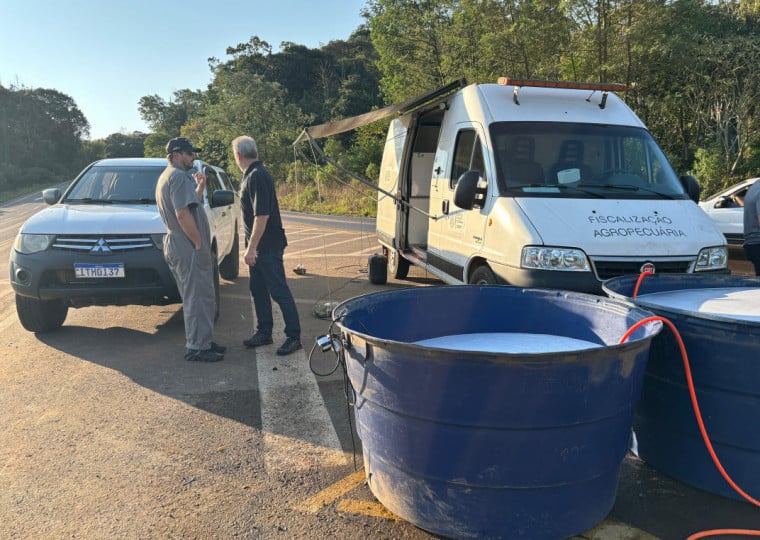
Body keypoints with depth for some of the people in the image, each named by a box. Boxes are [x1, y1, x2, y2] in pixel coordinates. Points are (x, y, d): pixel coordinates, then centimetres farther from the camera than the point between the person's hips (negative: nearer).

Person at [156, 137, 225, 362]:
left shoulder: (166, 176, 20)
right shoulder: (178, 176, -14)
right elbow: (183, 214, -24)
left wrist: (199, 187, 13)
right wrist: (199, 242, -19)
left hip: (177, 246, 11)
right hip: (188, 248, -11)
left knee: (195, 298, 16)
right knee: (199, 298, -6)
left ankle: (202, 342, 24)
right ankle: (197, 348, -1)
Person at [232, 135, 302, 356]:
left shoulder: (257, 177, -19)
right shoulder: (252, 175, 12)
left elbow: (262, 215, -25)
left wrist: (251, 247, -23)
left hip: (268, 246, -10)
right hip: (259, 247, 10)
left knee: (279, 291, -4)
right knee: (258, 290, 15)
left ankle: (294, 336, 4)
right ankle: (263, 332, 26)